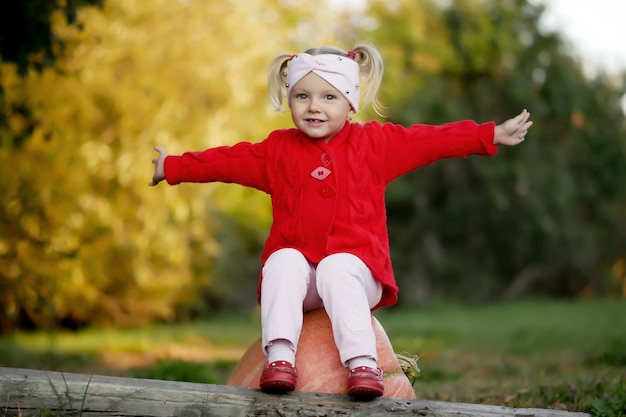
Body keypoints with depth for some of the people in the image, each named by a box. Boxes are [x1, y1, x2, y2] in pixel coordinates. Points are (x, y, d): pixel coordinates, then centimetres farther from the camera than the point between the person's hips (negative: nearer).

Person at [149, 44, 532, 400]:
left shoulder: (375, 142, 7)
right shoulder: (278, 150, 11)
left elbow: (434, 140, 4)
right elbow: (226, 161, 16)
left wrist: (492, 135, 0)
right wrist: (171, 167, 14)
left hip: (353, 265, -2)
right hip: (297, 274, 2)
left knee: (336, 269, -33)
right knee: (283, 260, -30)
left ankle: (362, 362, -42)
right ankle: (280, 356, -36)